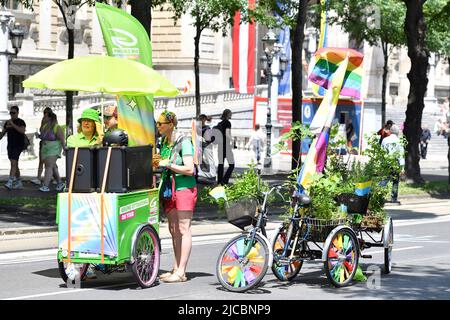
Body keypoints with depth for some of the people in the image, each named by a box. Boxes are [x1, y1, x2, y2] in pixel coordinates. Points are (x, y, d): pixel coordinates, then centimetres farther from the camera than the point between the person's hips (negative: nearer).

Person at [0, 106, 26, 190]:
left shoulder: (21, 122, -5)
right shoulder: (7, 123, 14)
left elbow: (22, 131, -23)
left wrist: (13, 124, -26)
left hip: (18, 145, -7)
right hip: (10, 146, 7)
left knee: (13, 163, -19)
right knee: (15, 164, 10)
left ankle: (10, 183, -27)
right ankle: (19, 183, 18)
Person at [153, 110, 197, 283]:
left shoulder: (183, 143, -11)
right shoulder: (164, 143, 11)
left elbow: (189, 169, -18)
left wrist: (168, 164, -17)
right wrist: (157, 162, 2)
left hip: (184, 188, -8)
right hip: (169, 190, 8)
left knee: (183, 230, -6)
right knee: (173, 230, 10)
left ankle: (181, 272, -6)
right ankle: (176, 268, 17)